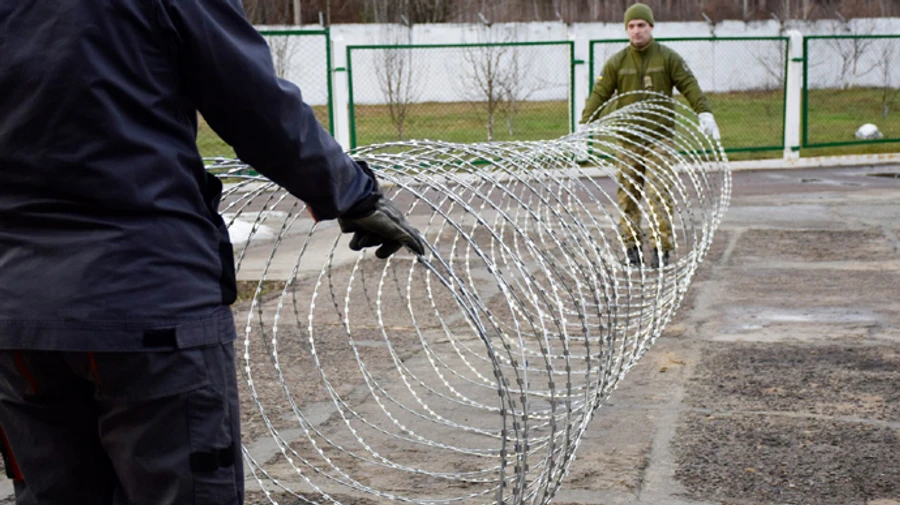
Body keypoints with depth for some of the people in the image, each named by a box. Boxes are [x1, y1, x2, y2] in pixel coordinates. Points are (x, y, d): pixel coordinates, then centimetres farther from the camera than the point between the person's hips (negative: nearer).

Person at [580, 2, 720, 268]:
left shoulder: (668, 58, 3)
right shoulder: (616, 62, 5)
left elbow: (689, 86, -2)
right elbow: (599, 94, 0)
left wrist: (704, 113, -16)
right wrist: (585, 125, -11)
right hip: (627, 140, 2)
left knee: (659, 193, -9)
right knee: (628, 194, 4)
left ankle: (662, 248, -4)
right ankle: (632, 246, 13)